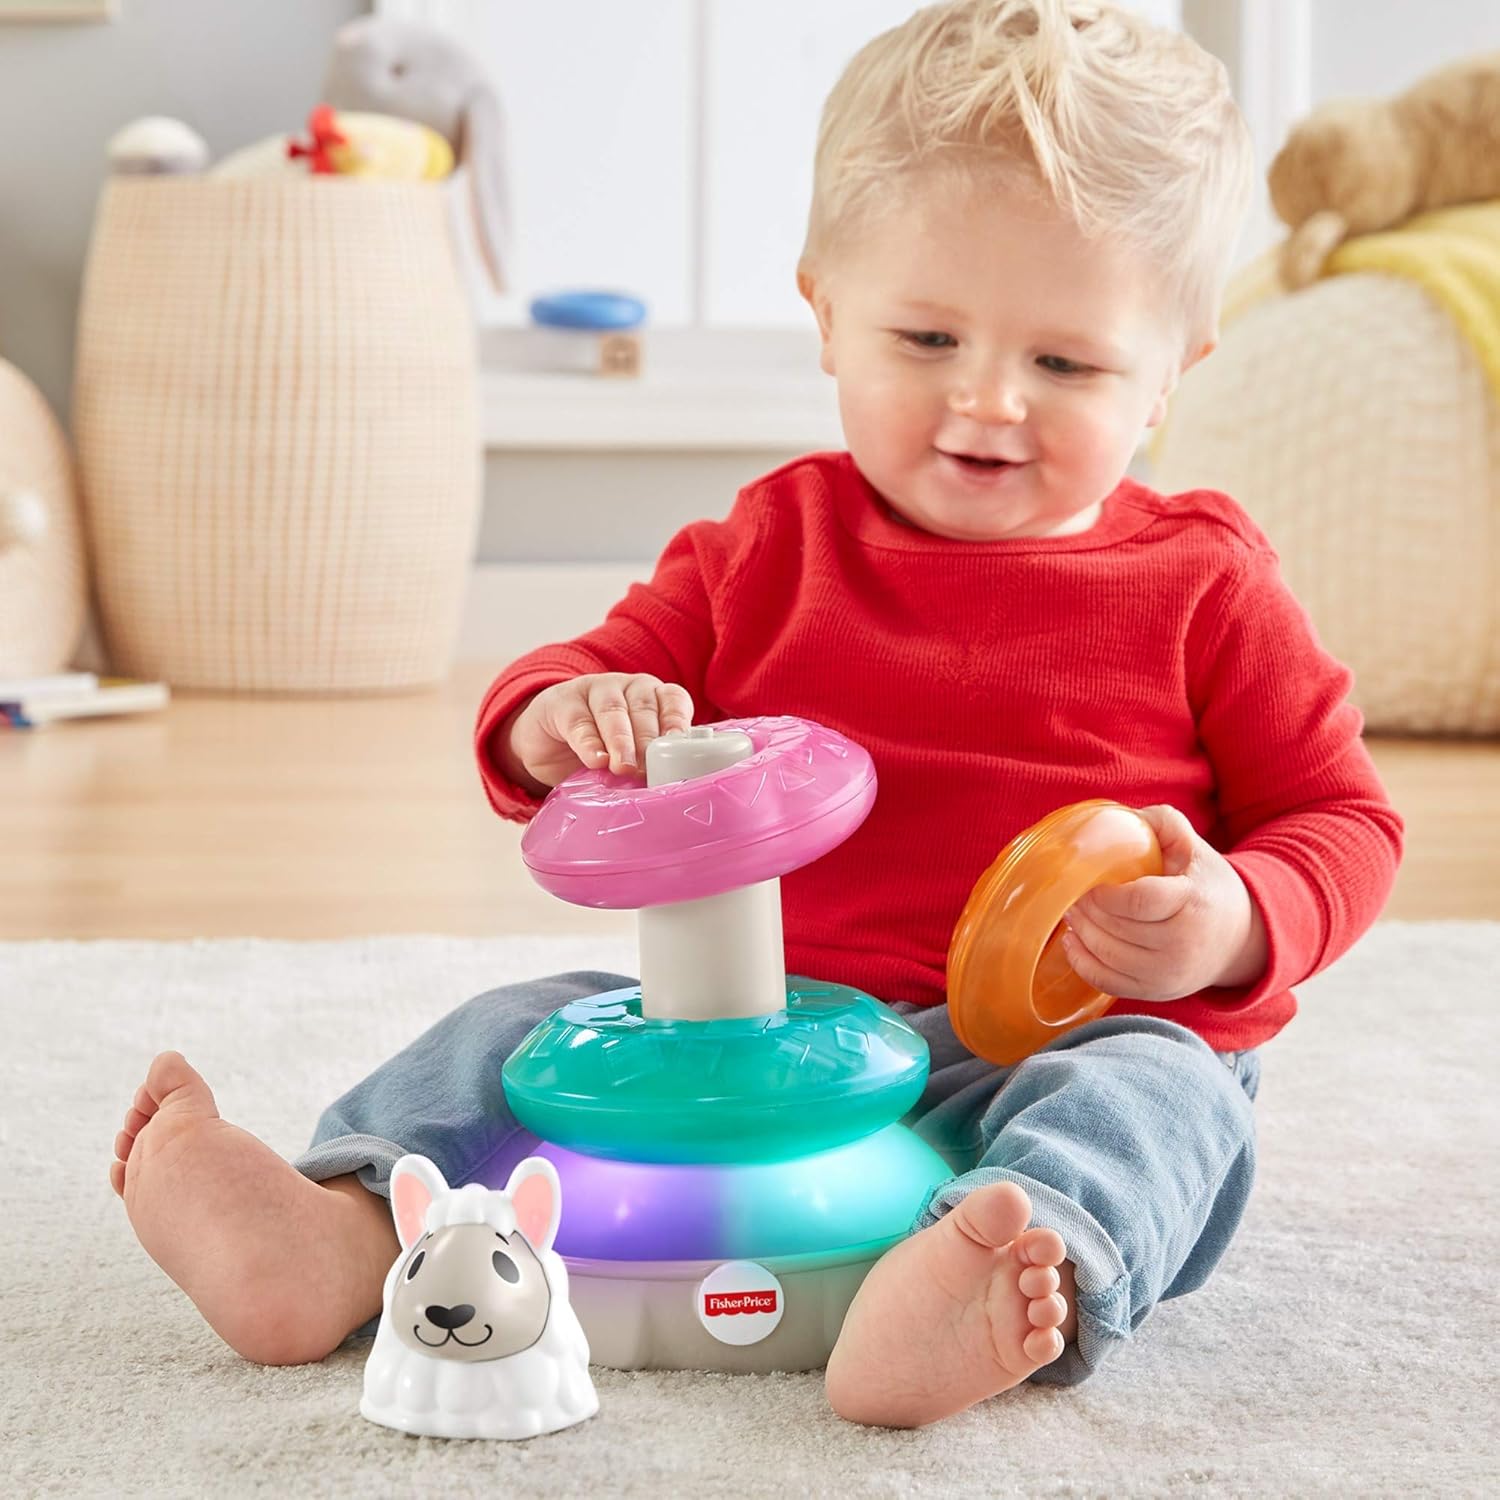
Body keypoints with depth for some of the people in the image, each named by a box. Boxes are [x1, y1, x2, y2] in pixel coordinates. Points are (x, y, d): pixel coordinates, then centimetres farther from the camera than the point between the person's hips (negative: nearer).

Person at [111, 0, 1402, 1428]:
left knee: (1157, 1093, -35)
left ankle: (1021, 1275, -63)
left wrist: (1237, 928, -18)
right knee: (532, 1027, -10)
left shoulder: (1202, 586, 2)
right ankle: (346, 1231, -31)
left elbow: (1341, 817, 5)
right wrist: (564, 720, -16)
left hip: (1067, 1054, -3)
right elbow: (593, 670, 12)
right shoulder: (770, 548, 9)